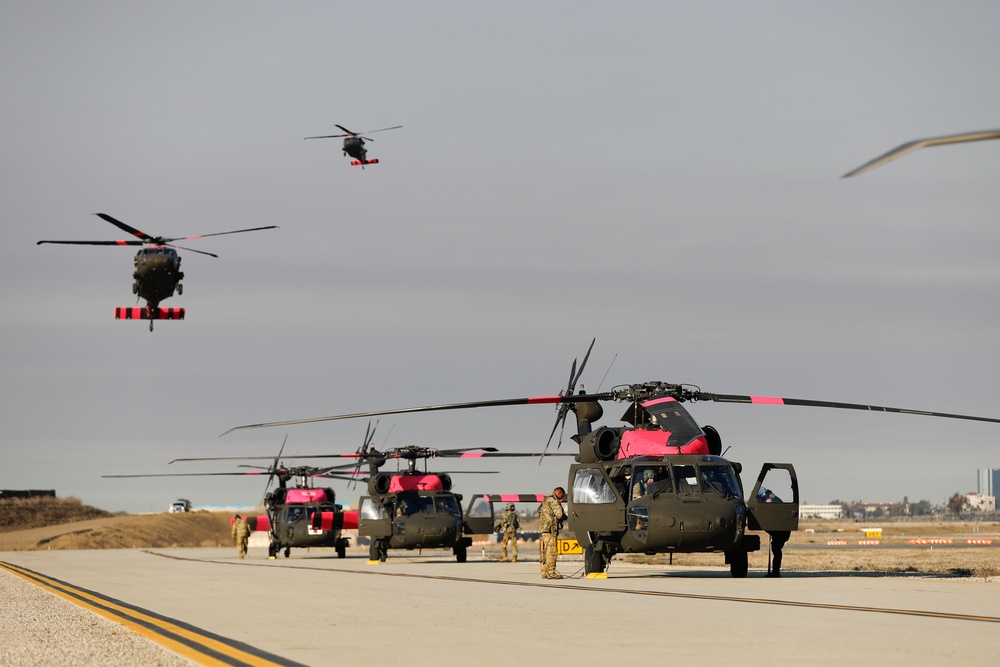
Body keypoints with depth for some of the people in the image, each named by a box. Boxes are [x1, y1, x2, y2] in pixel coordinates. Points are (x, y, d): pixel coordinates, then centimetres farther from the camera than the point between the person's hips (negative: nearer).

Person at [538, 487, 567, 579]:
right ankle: (551, 572, -15)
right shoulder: (553, 500, -9)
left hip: (543, 527, 10)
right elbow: (559, 514, -17)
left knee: (545, 551, 10)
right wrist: (565, 517, 6)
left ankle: (544, 572, 11)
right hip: (550, 528, -10)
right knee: (552, 551, -11)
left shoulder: (546, 500, 22)